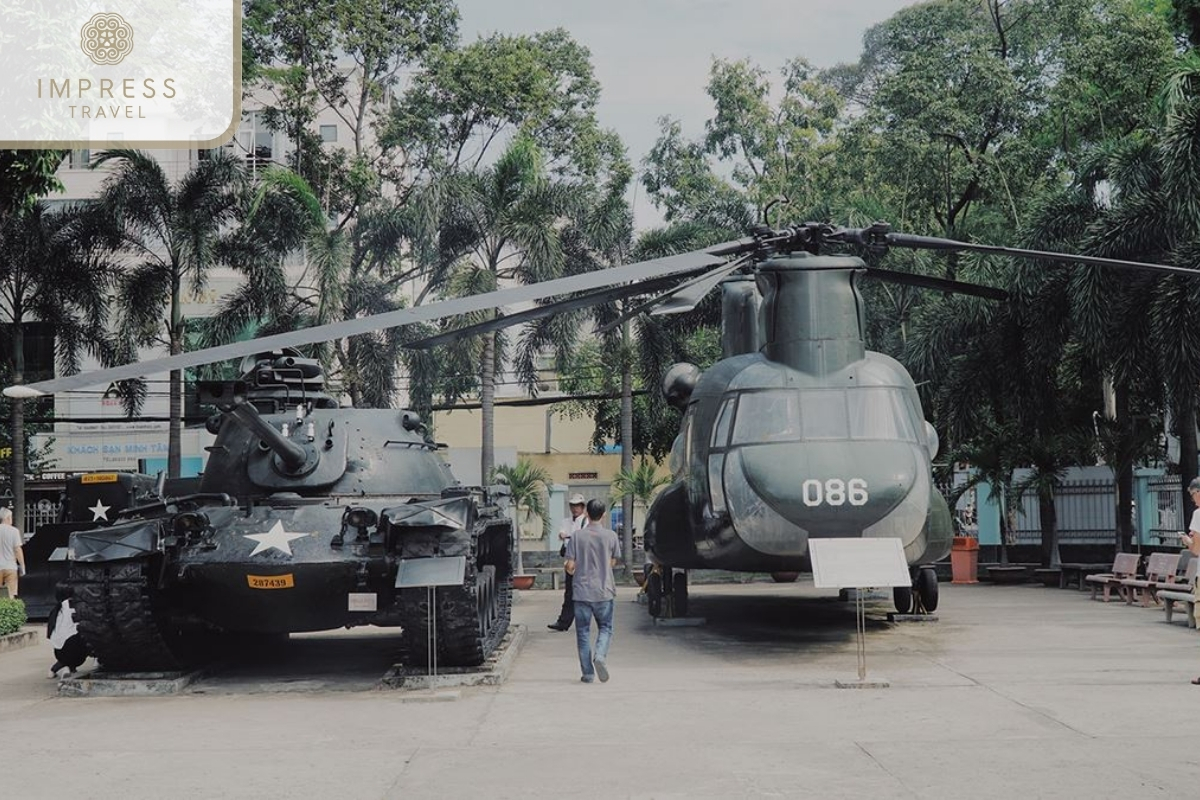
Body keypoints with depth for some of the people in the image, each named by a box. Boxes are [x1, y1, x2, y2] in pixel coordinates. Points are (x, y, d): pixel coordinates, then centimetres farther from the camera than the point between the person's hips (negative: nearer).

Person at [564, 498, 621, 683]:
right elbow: (613, 562, 6)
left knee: (583, 631, 8)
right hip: (604, 591, 0)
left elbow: (570, 566, -5)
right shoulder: (611, 536, -3)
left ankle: (588, 673, 6)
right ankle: (601, 655, -14)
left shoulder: (577, 536, -5)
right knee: (605, 627, 14)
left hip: (582, 591, 0)